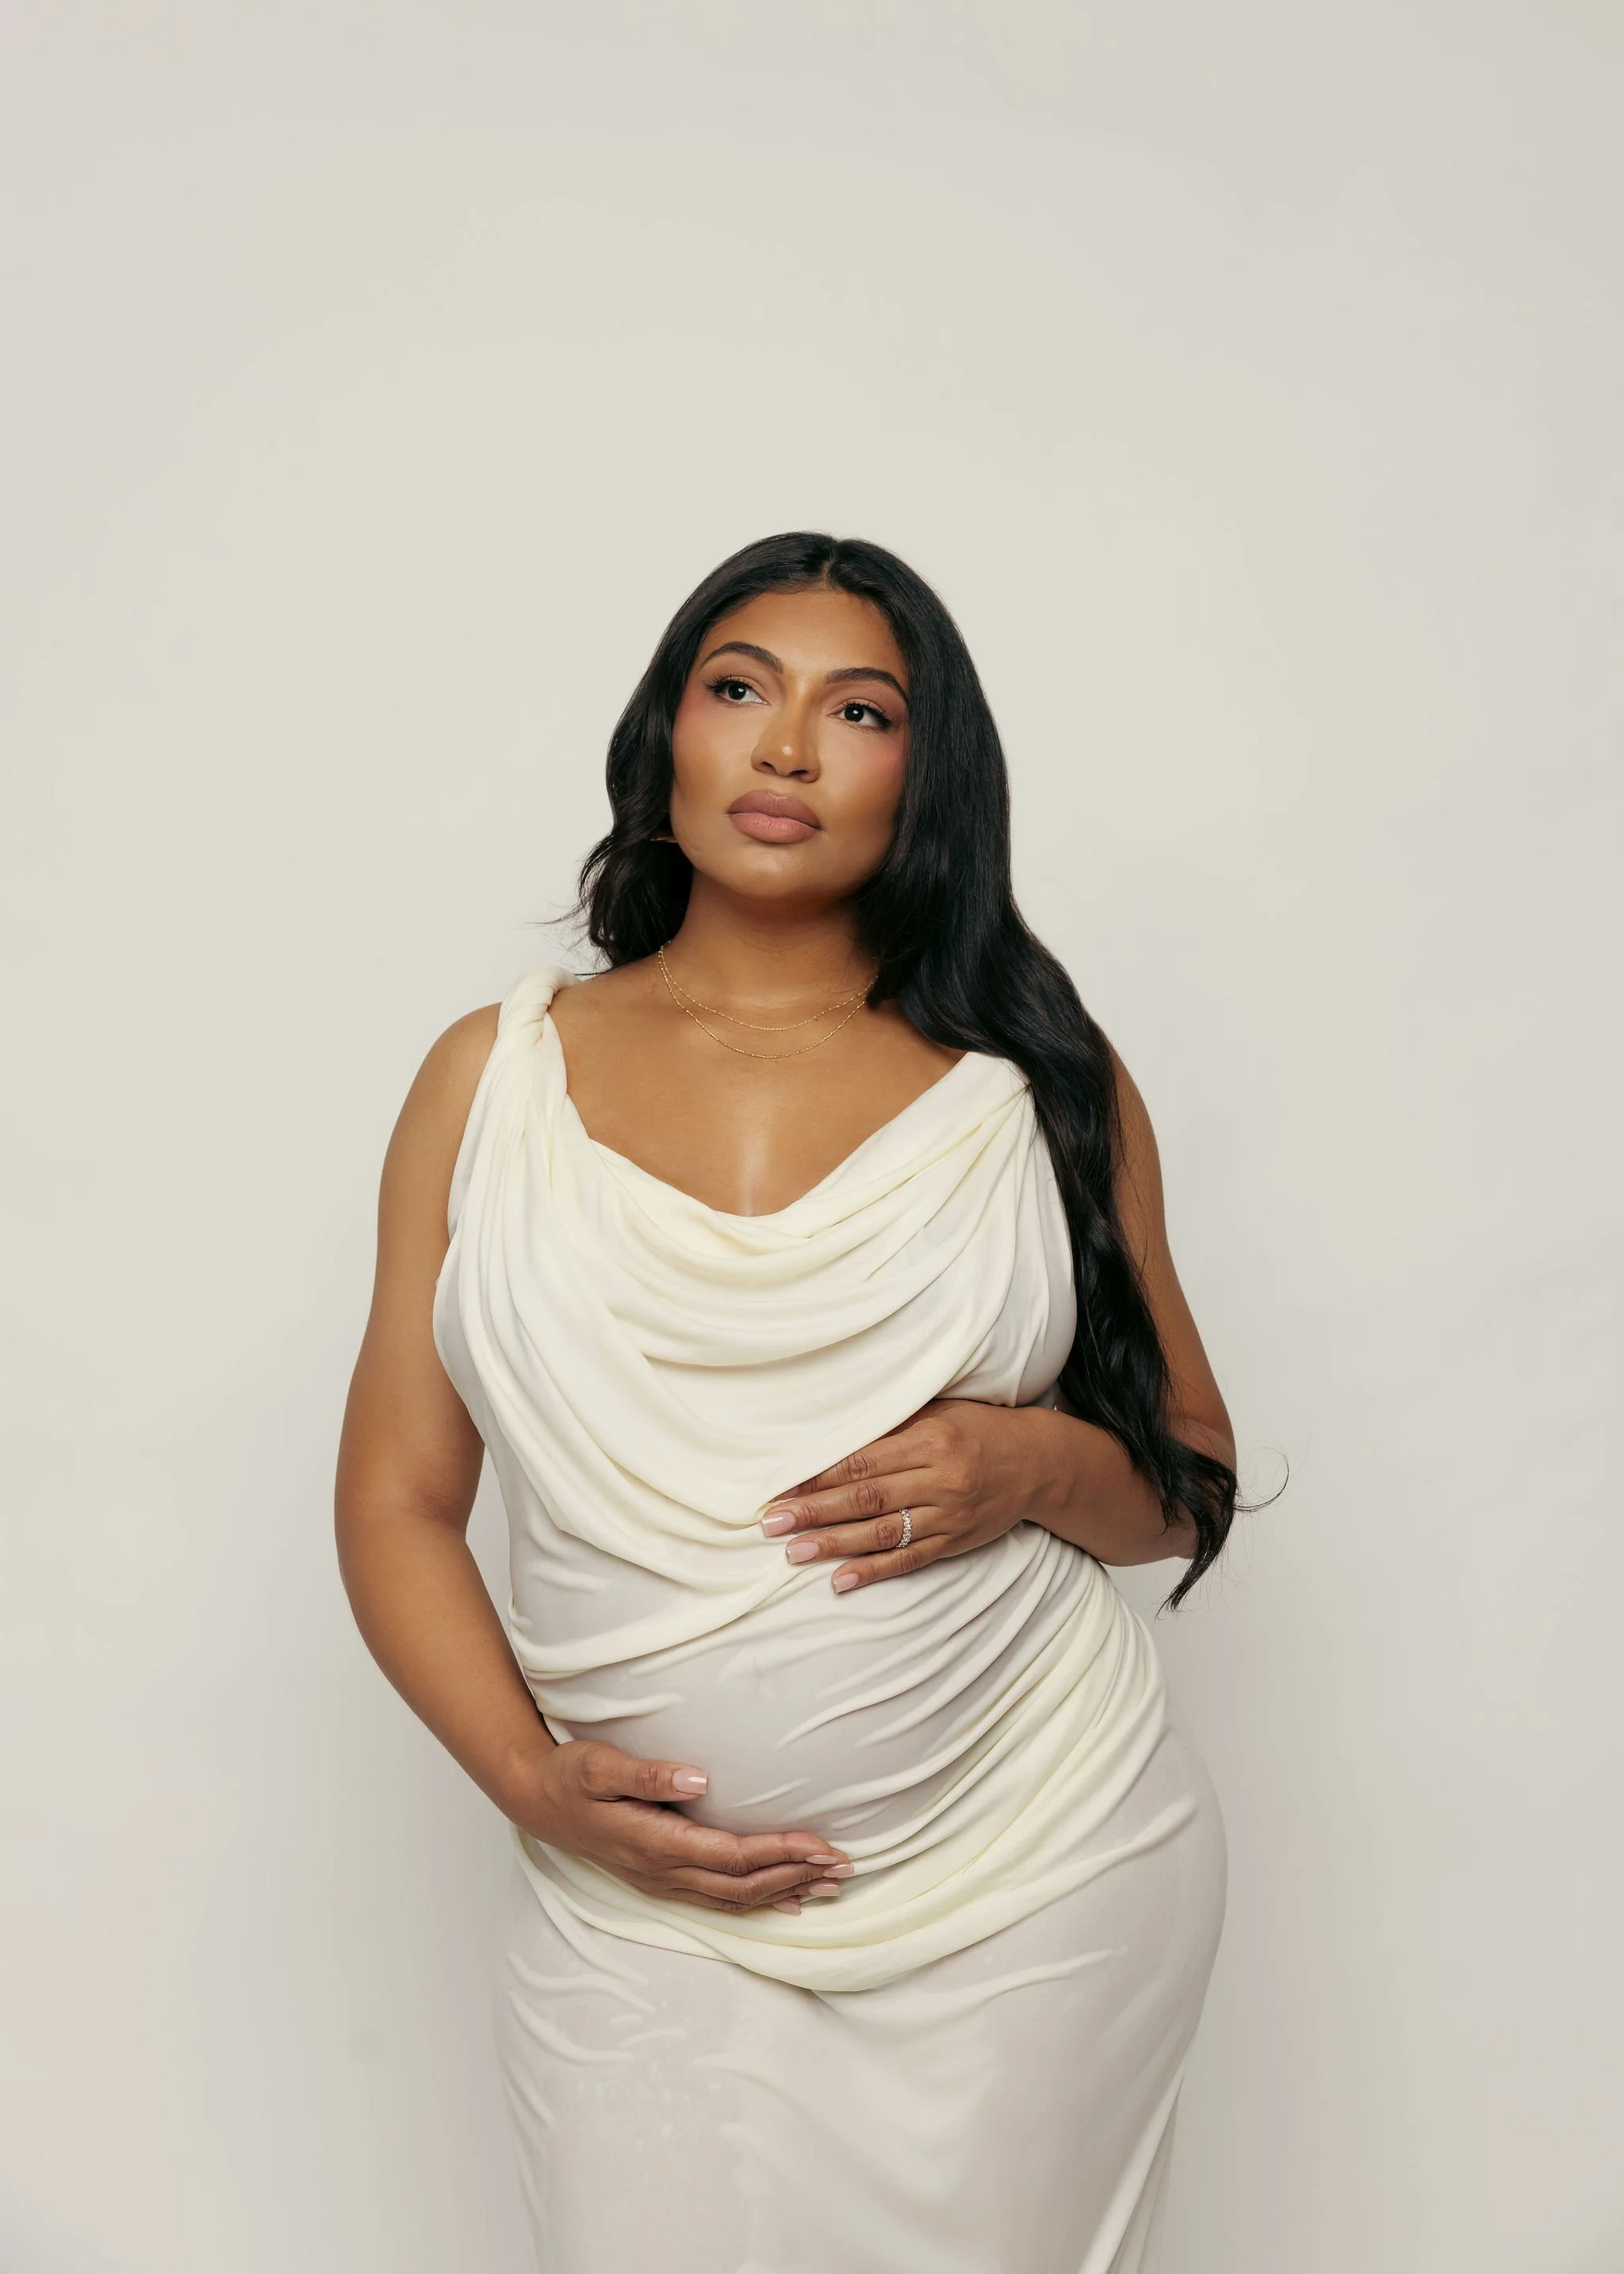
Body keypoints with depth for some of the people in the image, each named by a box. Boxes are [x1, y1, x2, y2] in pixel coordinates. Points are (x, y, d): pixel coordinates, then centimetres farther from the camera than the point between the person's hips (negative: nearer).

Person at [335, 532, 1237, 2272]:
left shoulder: (1039, 1081, 4)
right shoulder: (493, 1079, 5)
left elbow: (1190, 1478, 10)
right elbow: (397, 1494, 5)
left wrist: (1036, 1466, -12)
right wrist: (531, 1780, -9)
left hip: (1038, 1886, 0)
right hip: (645, 1909, 0)